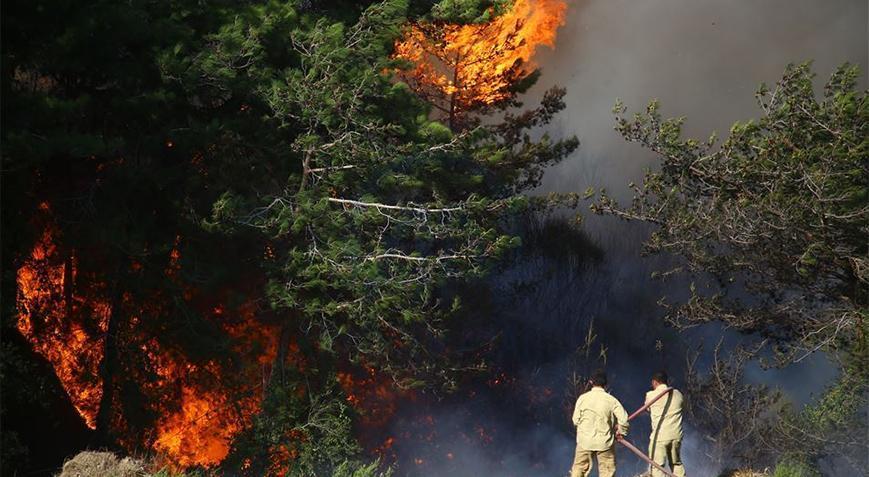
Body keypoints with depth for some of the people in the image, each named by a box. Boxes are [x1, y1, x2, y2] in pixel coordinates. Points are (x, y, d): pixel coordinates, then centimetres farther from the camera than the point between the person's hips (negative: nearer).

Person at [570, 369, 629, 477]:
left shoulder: (582, 398, -4)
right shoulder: (611, 400, -7)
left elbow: (575, 420, 1)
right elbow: (623, 419, -10)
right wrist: (621, 432, 9)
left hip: (585, 441, 1)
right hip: (604, 442, -1)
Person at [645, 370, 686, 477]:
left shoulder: (651, 395, -2)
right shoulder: (677, 394, 7)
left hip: (660, 436, -5)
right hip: (676, 435, 5)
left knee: (657, 466, -1)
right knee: (676, 463, 19)